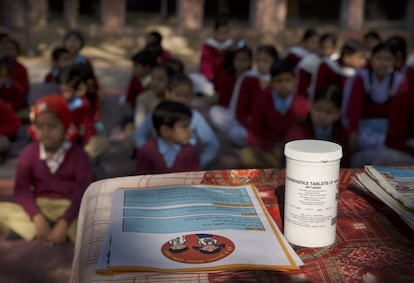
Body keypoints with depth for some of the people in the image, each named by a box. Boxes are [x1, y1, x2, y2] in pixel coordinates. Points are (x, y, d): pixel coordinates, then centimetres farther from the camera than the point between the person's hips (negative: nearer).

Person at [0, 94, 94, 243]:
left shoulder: (77, 154, -7)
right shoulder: (28, 153, -1)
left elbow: (83, 192, -15)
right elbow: (21, 190, -9)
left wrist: (64, 223, -27)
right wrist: (37, 217, -26)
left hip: (69, 208, -1)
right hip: (39, 207, 1)